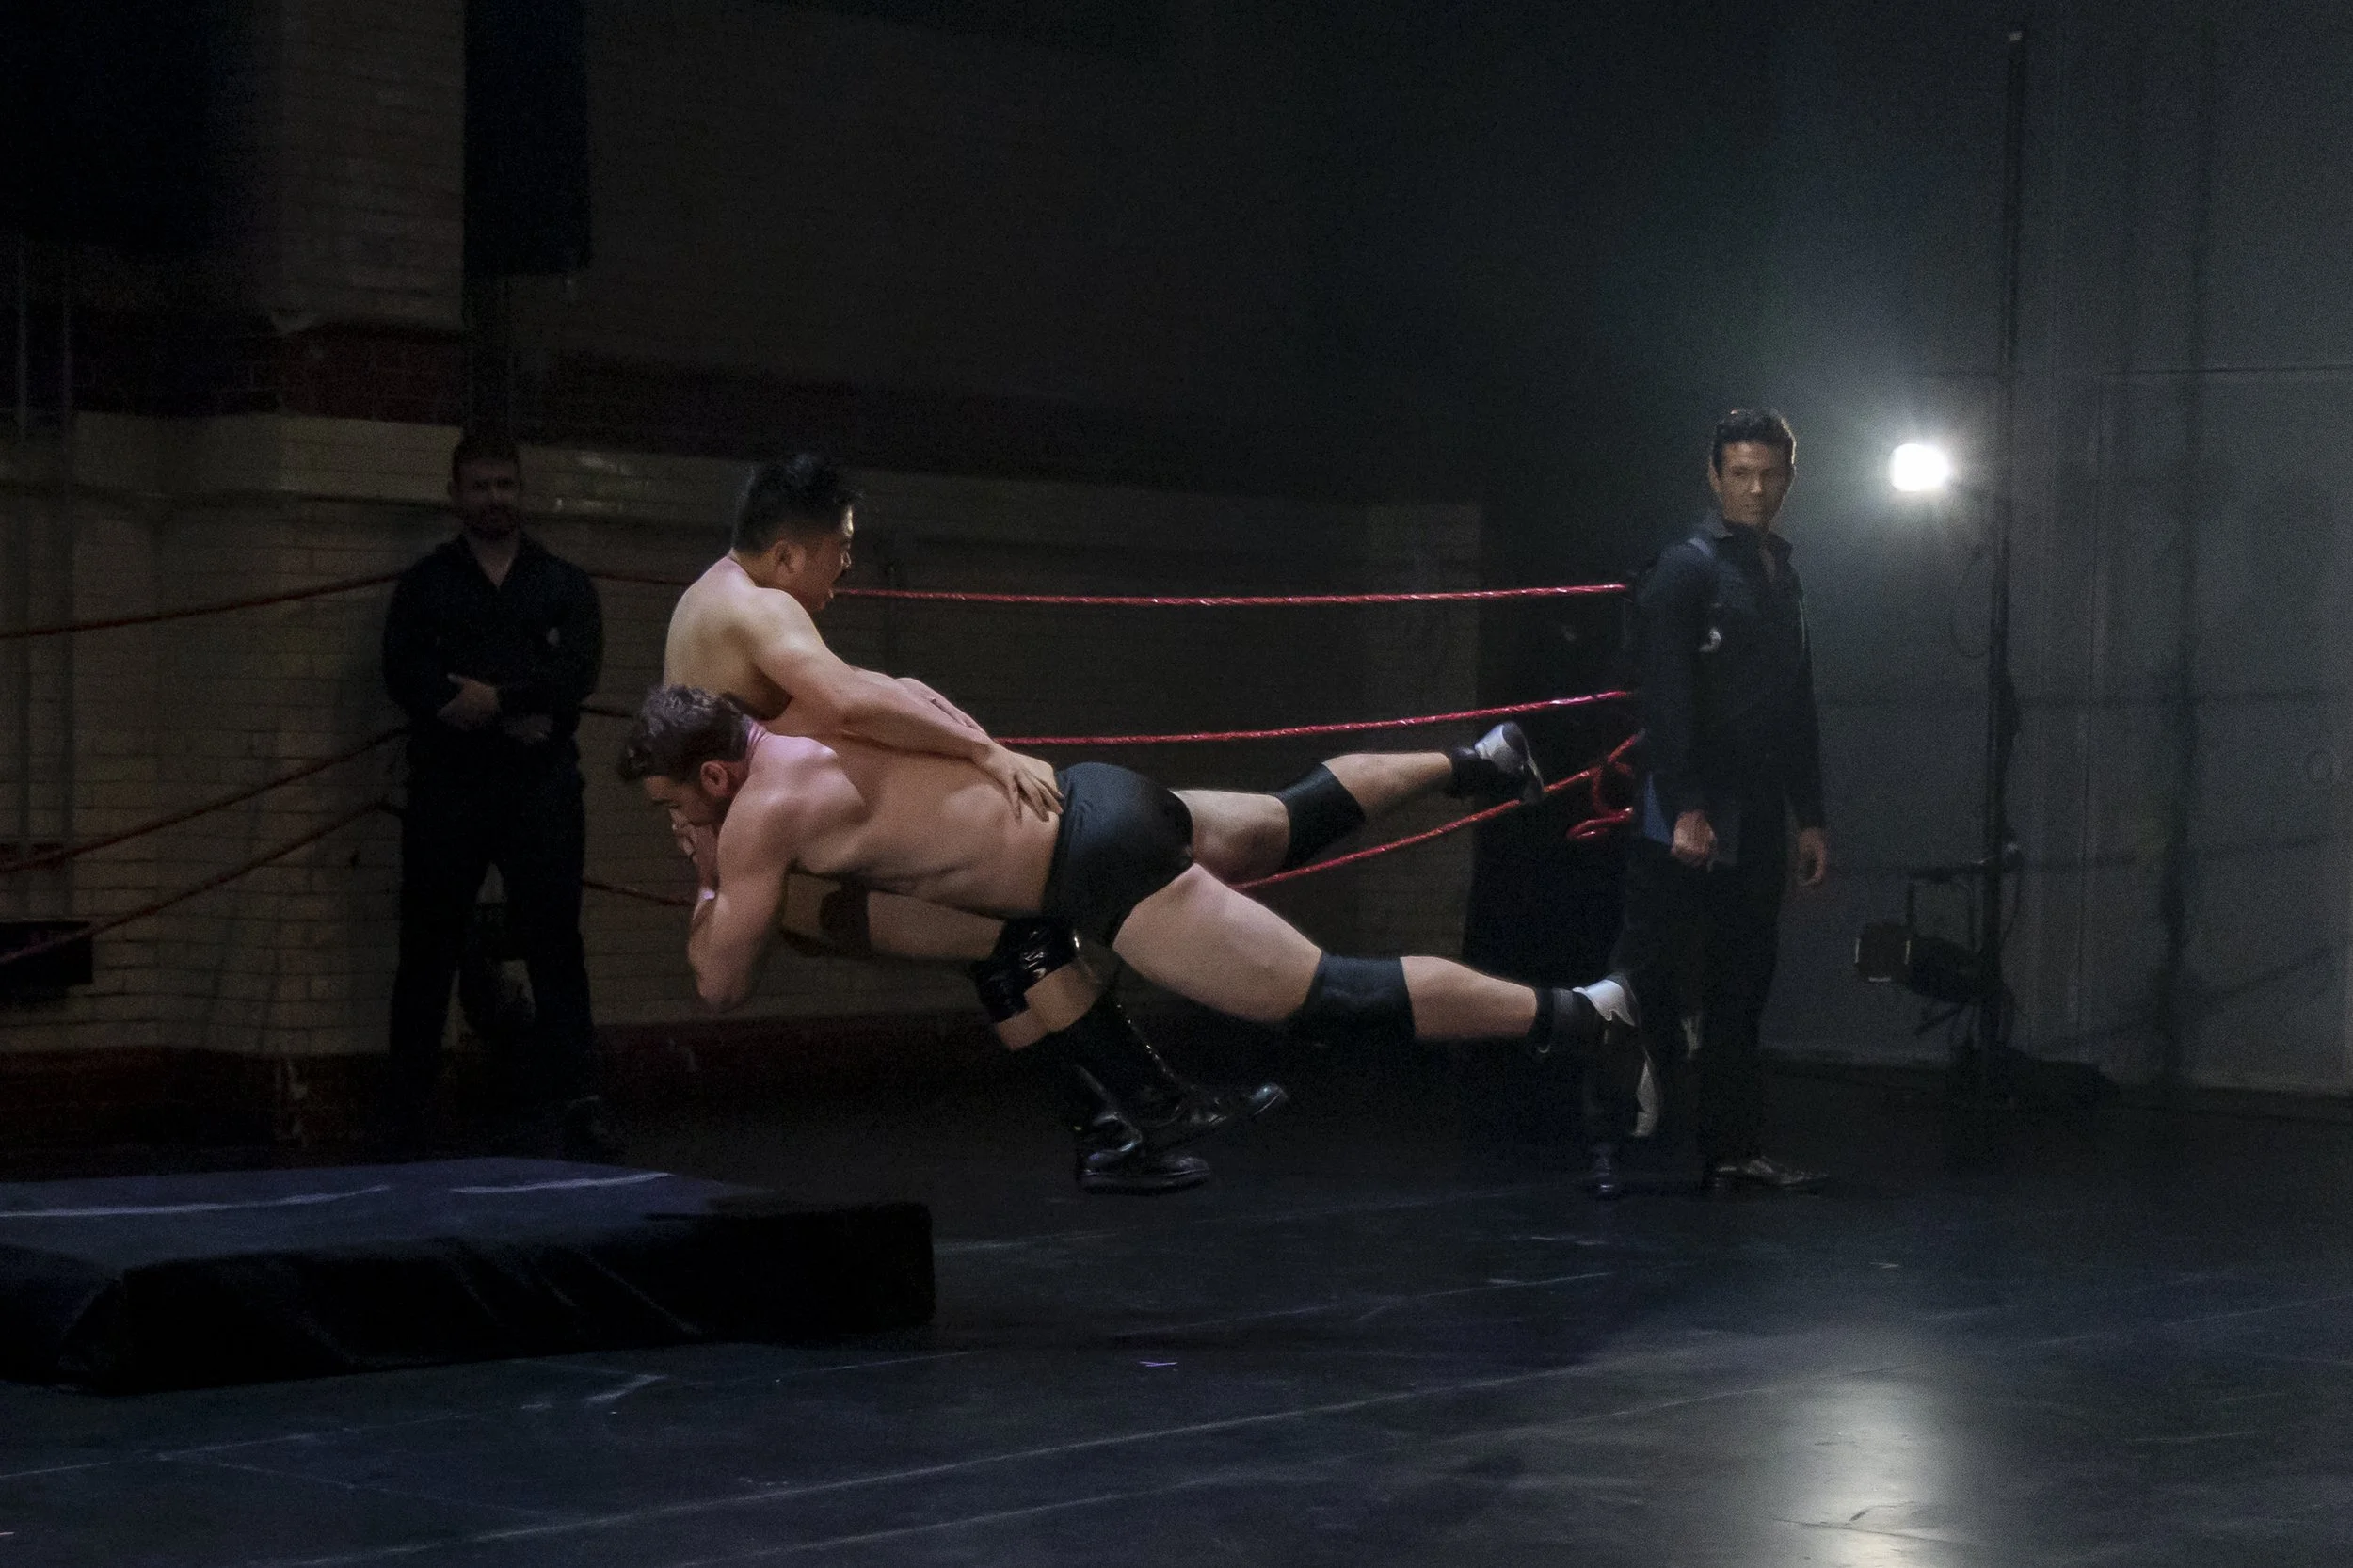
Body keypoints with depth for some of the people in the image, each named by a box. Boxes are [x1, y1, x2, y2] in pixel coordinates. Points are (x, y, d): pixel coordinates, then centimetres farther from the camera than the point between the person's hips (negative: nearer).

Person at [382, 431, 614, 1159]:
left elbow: (578, 670, -4)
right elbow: (406, 677, -5)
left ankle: (575, 1103, -2)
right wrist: (515, 715, -14)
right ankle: (408, 1114, 10)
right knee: (428, 950, 3)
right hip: (447, 790, 0)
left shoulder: (564, 584, 12)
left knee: (556, 946, -2)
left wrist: (496, 696, -18)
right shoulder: (422, 586, 10)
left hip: (542, 789, 0)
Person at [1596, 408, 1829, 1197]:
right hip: (1688, 824, -7)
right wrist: (1685, 809, -22)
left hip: (1757, 826, 8)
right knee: (1649, 984, -6)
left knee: (1740, 992, 8)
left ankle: (1732, 1149, 12)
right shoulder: (1687, 570, -6)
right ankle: (1611, 1146, -2)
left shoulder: (1783, 577, 18)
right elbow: (1666, 699, -14)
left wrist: (1809, 818, 18)